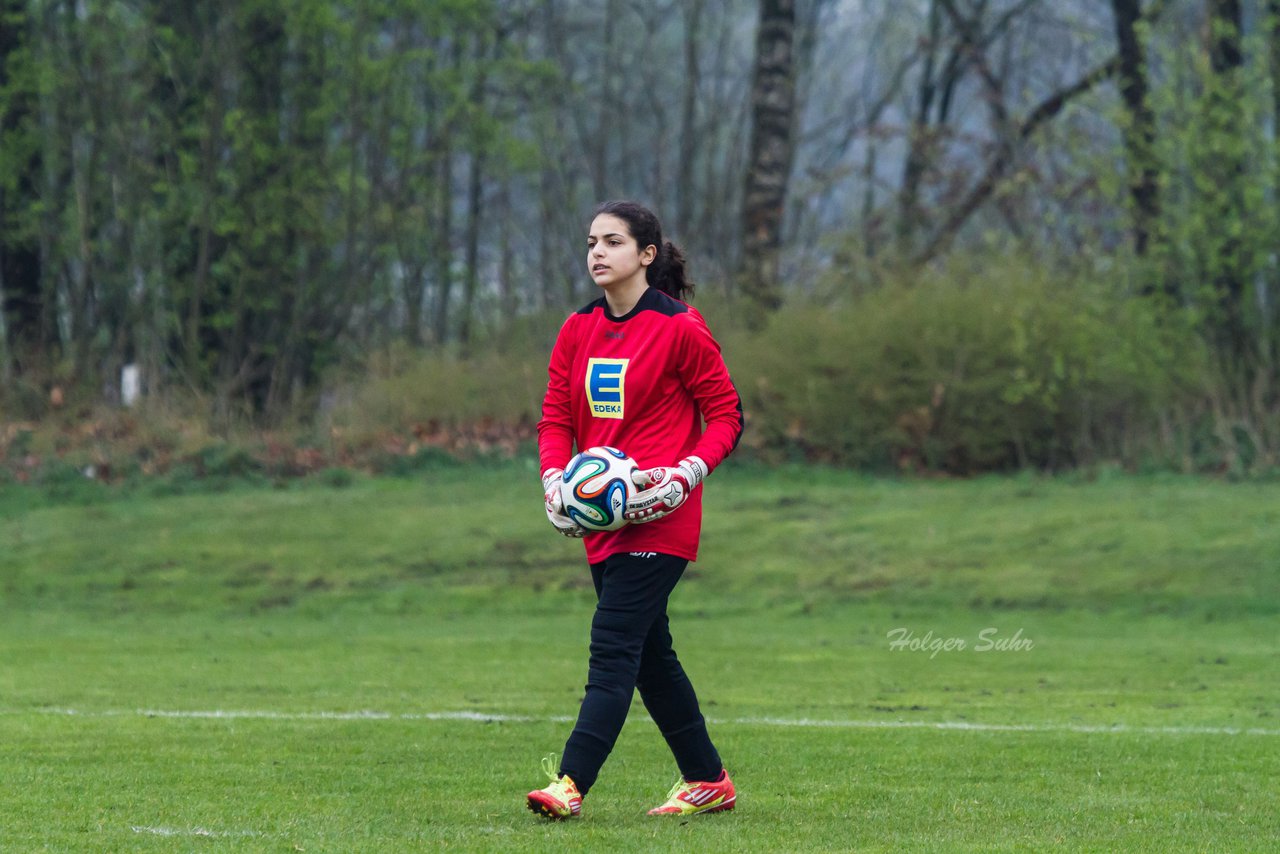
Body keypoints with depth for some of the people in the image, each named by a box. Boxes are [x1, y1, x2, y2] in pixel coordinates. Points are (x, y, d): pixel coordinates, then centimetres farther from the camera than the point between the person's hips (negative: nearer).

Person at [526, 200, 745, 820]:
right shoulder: (578, 332, 11)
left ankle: (571, 784, -23)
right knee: (650, 655, 14)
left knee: (613, 646, -15)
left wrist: (686, 474, -18)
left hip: (657, 518, -7)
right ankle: (708, 782, 25)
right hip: (600, 517, 7)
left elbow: (725, 415, -4)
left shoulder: (679, 329, -7)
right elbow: (556, 418, 13)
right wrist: (555, 479, -7)